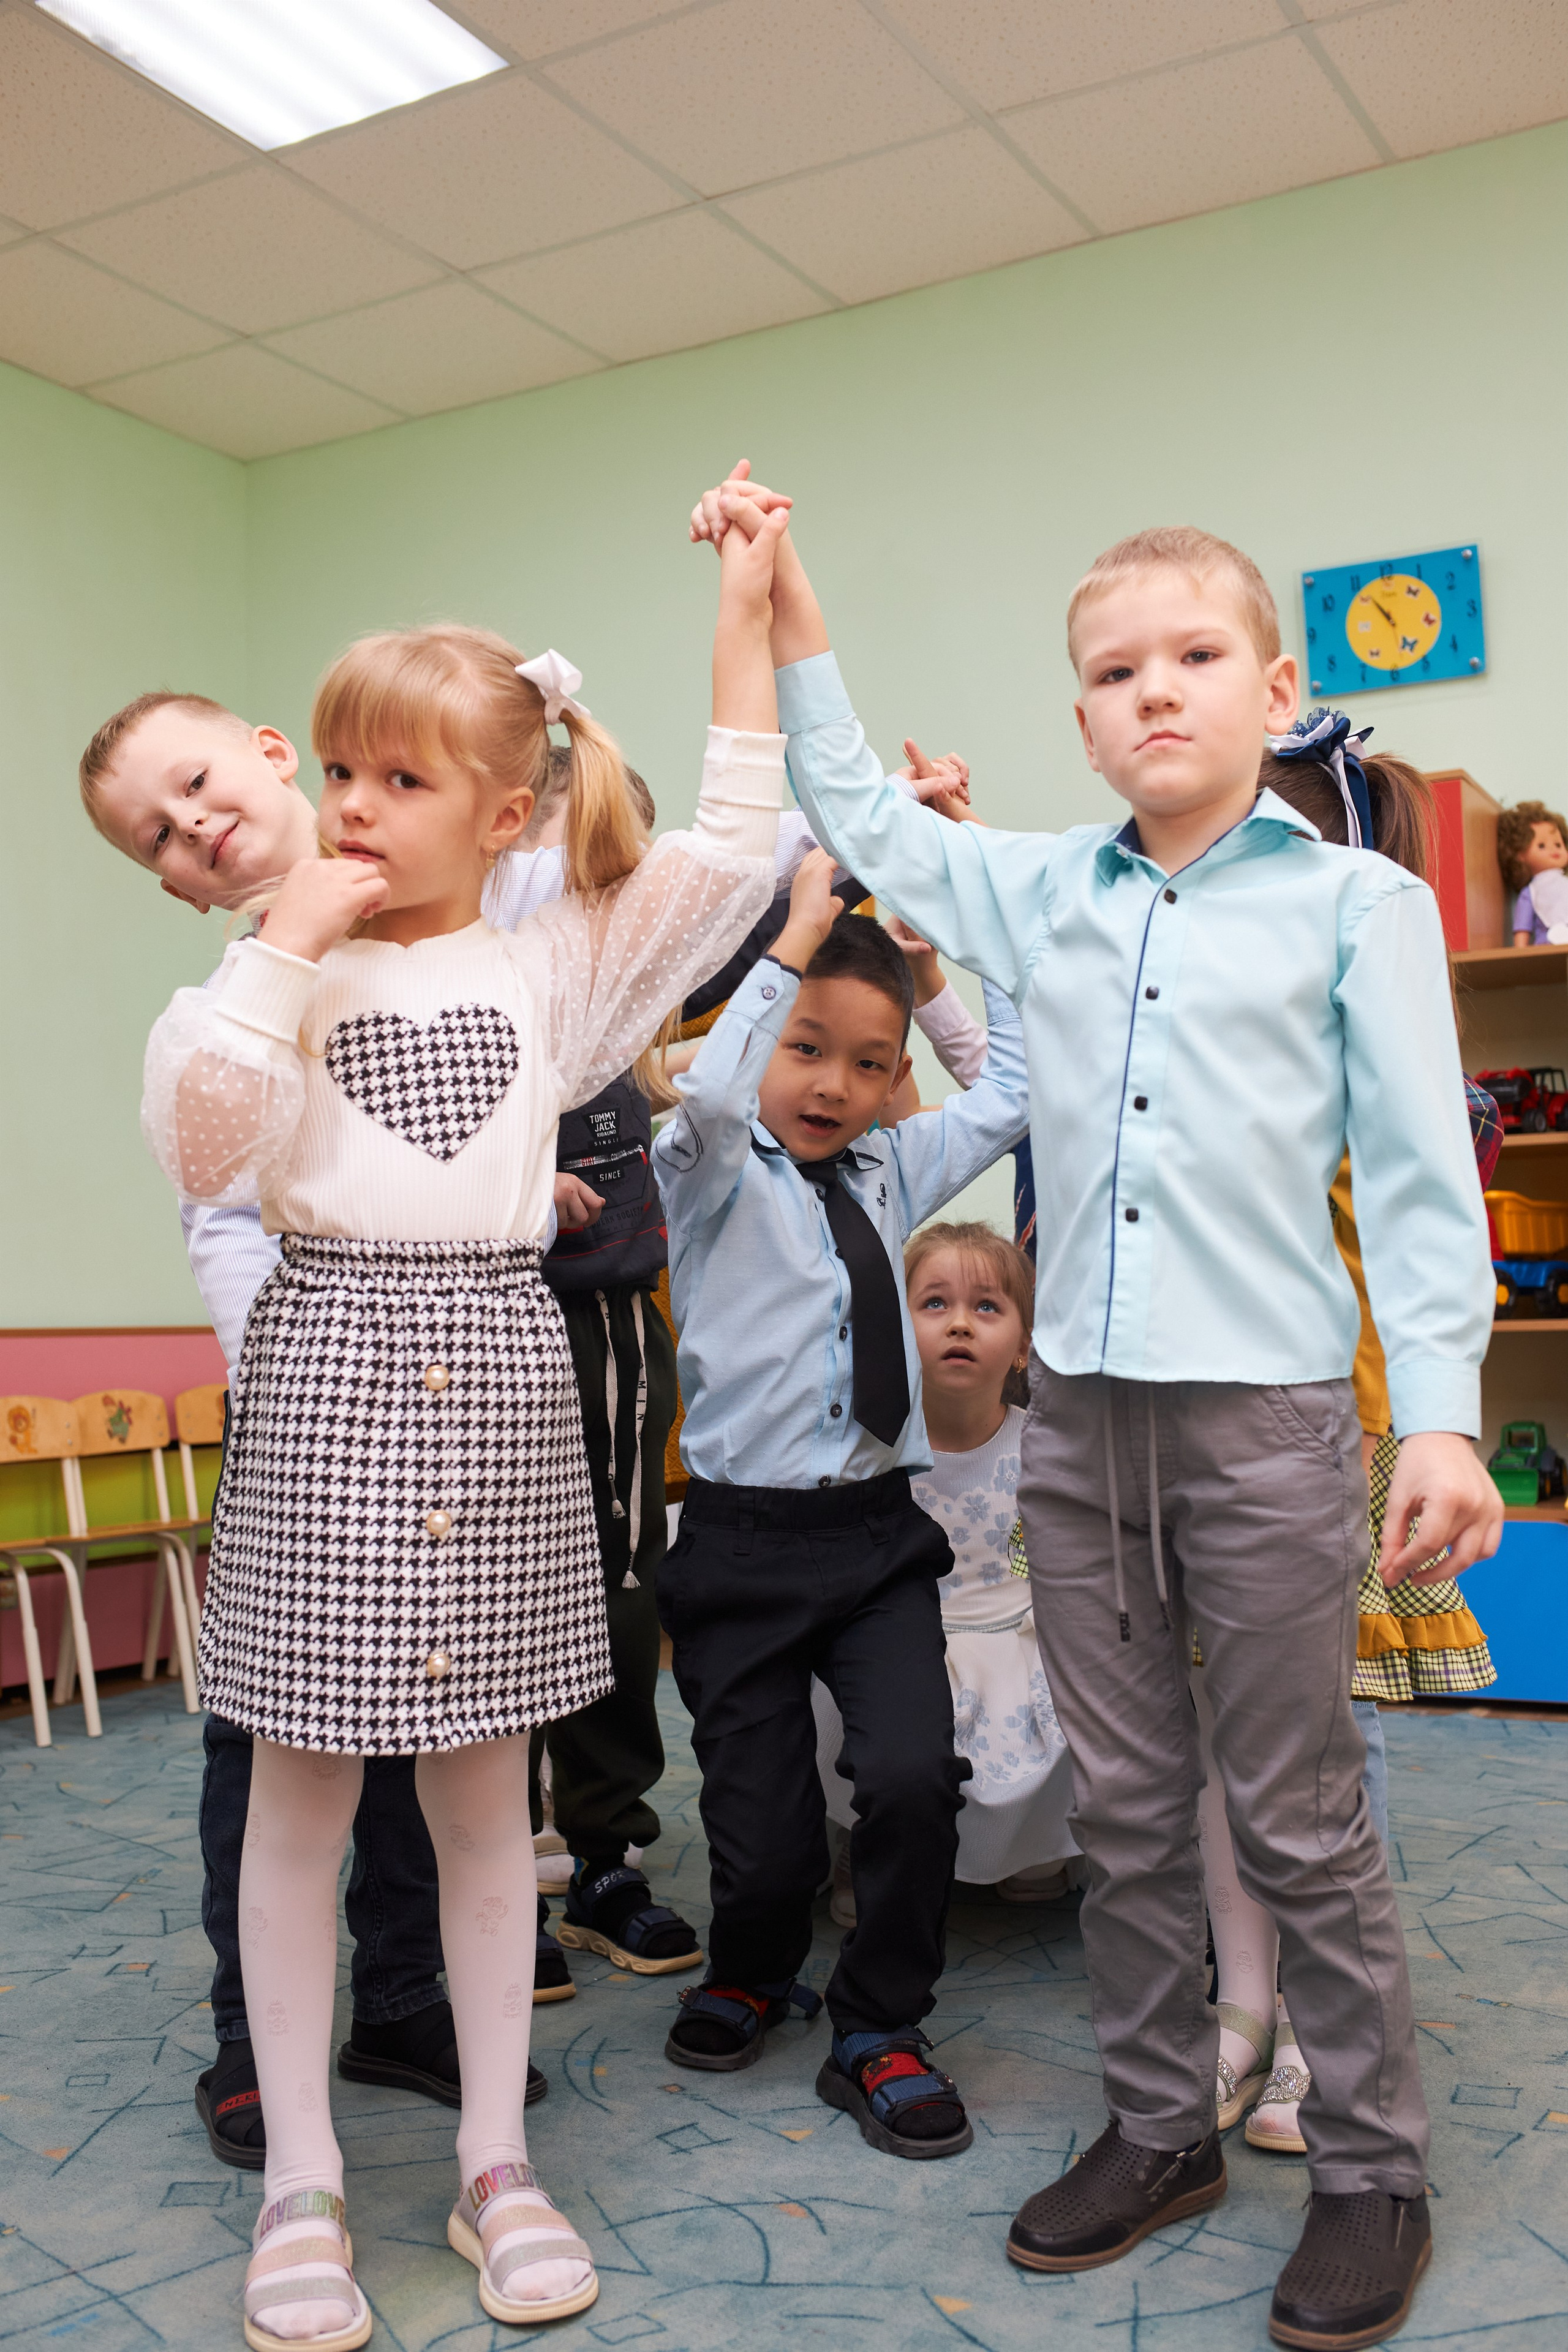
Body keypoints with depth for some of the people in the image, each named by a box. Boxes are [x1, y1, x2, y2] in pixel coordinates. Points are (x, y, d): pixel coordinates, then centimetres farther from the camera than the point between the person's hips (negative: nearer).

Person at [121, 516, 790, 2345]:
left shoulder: (557, 965, 6)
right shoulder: (283, 970, 4)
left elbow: (732, 853, 1)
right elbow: (202, 1155, -10)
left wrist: (744, 623, 2)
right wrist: (288, 944, -11)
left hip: (495, 1369, 1)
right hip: (328, 1365, 0)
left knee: (482, 1776, 11)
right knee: (303, 1780, 6)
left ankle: (495, 2158, 25)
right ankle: (301, 2184, 22)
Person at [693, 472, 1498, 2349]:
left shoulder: (1357, 902, -1)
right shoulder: (1038, 894, 9)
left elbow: (1419, 1176, -3)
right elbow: (857, 815, 20)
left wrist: (1443, 1416, -10)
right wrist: (787, 607, 15)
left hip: (1267, 1415, -4)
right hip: (1078, 1414, 4)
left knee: (1297, 1821, 6)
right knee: (1123, 1809, 14)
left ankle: (1370, 2172, 25)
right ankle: (1158, 2126, 32)